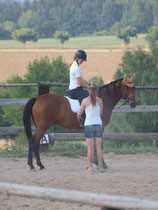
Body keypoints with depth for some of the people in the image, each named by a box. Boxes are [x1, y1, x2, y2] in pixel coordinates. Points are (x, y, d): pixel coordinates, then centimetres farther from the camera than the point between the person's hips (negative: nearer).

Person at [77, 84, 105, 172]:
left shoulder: (85, 100, -4)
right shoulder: (100, 100, 1)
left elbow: (79, 114, 2)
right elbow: (101, 113, 10)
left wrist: (78, 118, 24)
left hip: (88, 124, -2)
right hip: (98, 124, 2)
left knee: (90, 147, -1)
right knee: (99, 147, 4)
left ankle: (90, 166, -2)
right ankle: (100, 166, 3)